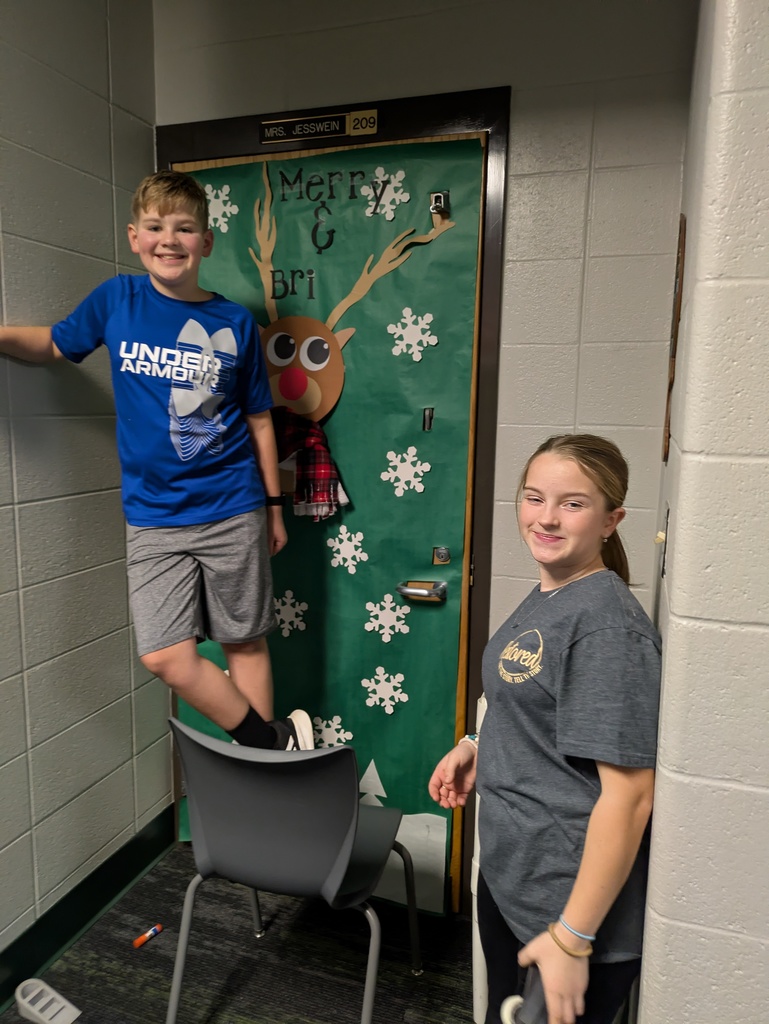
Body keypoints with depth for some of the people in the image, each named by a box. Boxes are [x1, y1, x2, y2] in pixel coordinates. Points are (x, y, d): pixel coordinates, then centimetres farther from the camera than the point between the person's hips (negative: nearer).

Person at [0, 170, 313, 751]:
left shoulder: (235, 323, -2)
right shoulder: (116, 300, 2)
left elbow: (258, 420, 4)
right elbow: (54, 344, 18)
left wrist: (274, 505, 7)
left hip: (233, 511, -1)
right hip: (154, 517, 2)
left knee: (245, 642, 8)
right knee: (166, 656, -4)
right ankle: (272, 741, 16)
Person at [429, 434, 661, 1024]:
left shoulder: (609, 626, -24)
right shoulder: (546, 598, 2)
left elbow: (628, 793, -24)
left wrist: (572, 938, -20)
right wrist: (478, 748, 1)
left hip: (573, 903, -8)